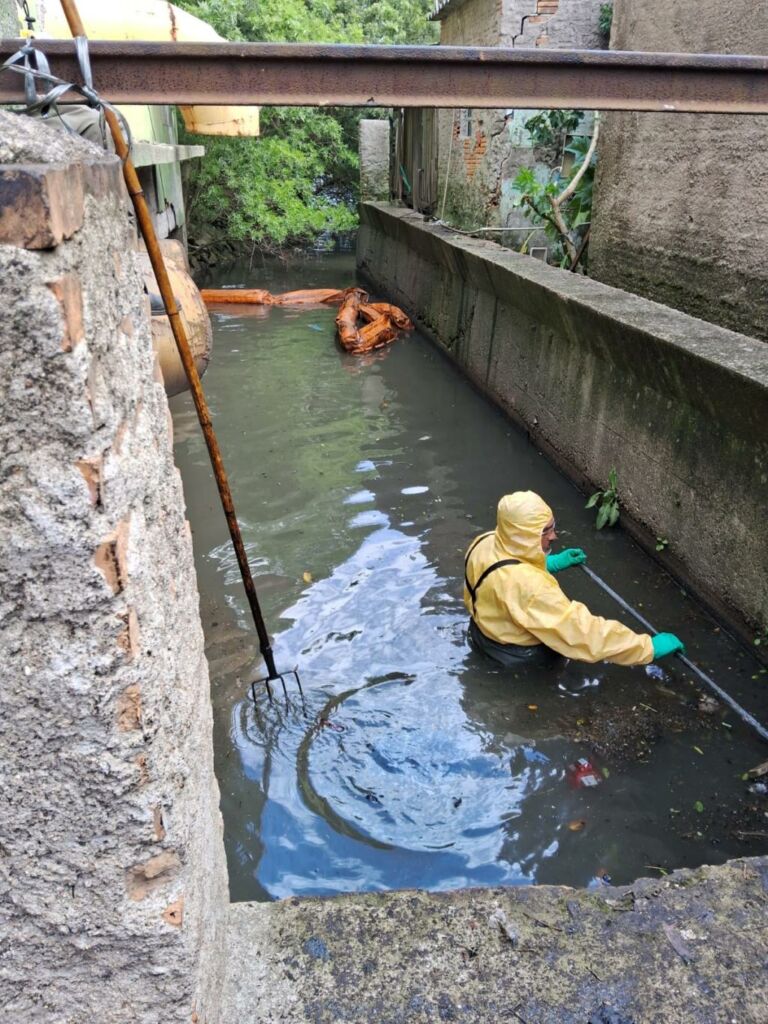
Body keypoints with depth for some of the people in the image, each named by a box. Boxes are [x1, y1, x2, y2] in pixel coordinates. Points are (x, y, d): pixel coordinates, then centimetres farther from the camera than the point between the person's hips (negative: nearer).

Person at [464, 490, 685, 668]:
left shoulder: (486, 543, -15)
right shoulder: (529, 587, -38)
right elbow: (584, 632, -34)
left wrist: (550, 563, 5)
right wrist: (649, 647, -26)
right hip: (515, 652, -7)